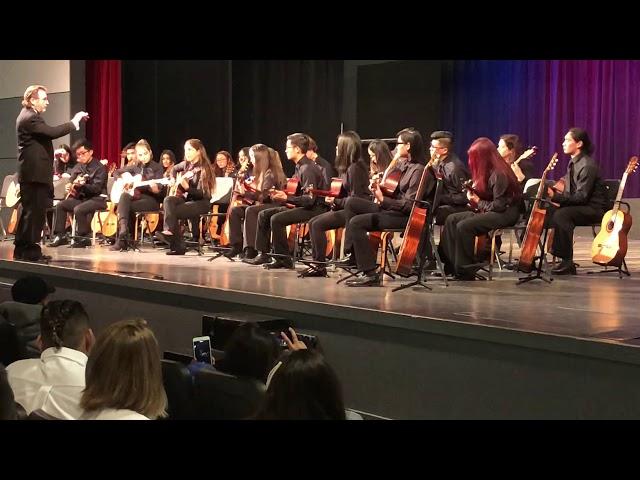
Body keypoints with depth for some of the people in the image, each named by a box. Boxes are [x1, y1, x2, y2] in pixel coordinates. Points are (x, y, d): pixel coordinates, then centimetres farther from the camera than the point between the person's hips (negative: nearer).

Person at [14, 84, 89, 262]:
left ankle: (22, 249, 18)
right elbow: (52, 132, -24)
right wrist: (74, 122, -16)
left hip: (31, 172, 11)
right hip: (35, 172, -11)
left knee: (30, 211, 13)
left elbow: (47, 133, 18)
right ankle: (30, 250, -2)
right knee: (35, 211, -6)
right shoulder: (30, 118, -16)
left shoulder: (28, 116, 17)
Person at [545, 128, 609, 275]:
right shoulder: (573, 163, 10)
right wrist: (553, 189, 1)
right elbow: (571, 192, 19)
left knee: (561, 215, -32)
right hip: (580, 205, 9)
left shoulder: (587, 166, -19)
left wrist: (556, 196, -31)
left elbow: (581, 197, -24)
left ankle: (567, 262, -27)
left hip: (594, 209, -9)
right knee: (549, 213, -11)